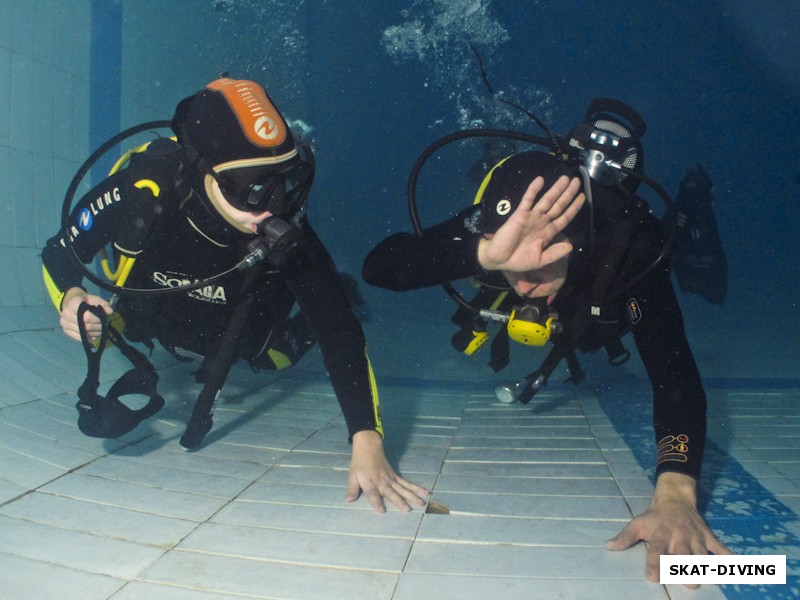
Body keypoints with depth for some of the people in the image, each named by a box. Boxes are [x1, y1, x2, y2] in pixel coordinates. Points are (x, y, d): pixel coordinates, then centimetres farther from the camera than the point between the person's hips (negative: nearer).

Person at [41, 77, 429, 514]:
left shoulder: (285, 228, -38)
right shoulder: (143, 189, -37)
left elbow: (338, 330, -40)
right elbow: (58, 253, -18)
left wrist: (367, 443, -49)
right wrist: (70, 298, -41)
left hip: (232, 328, 1)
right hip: (151, 312, 0)